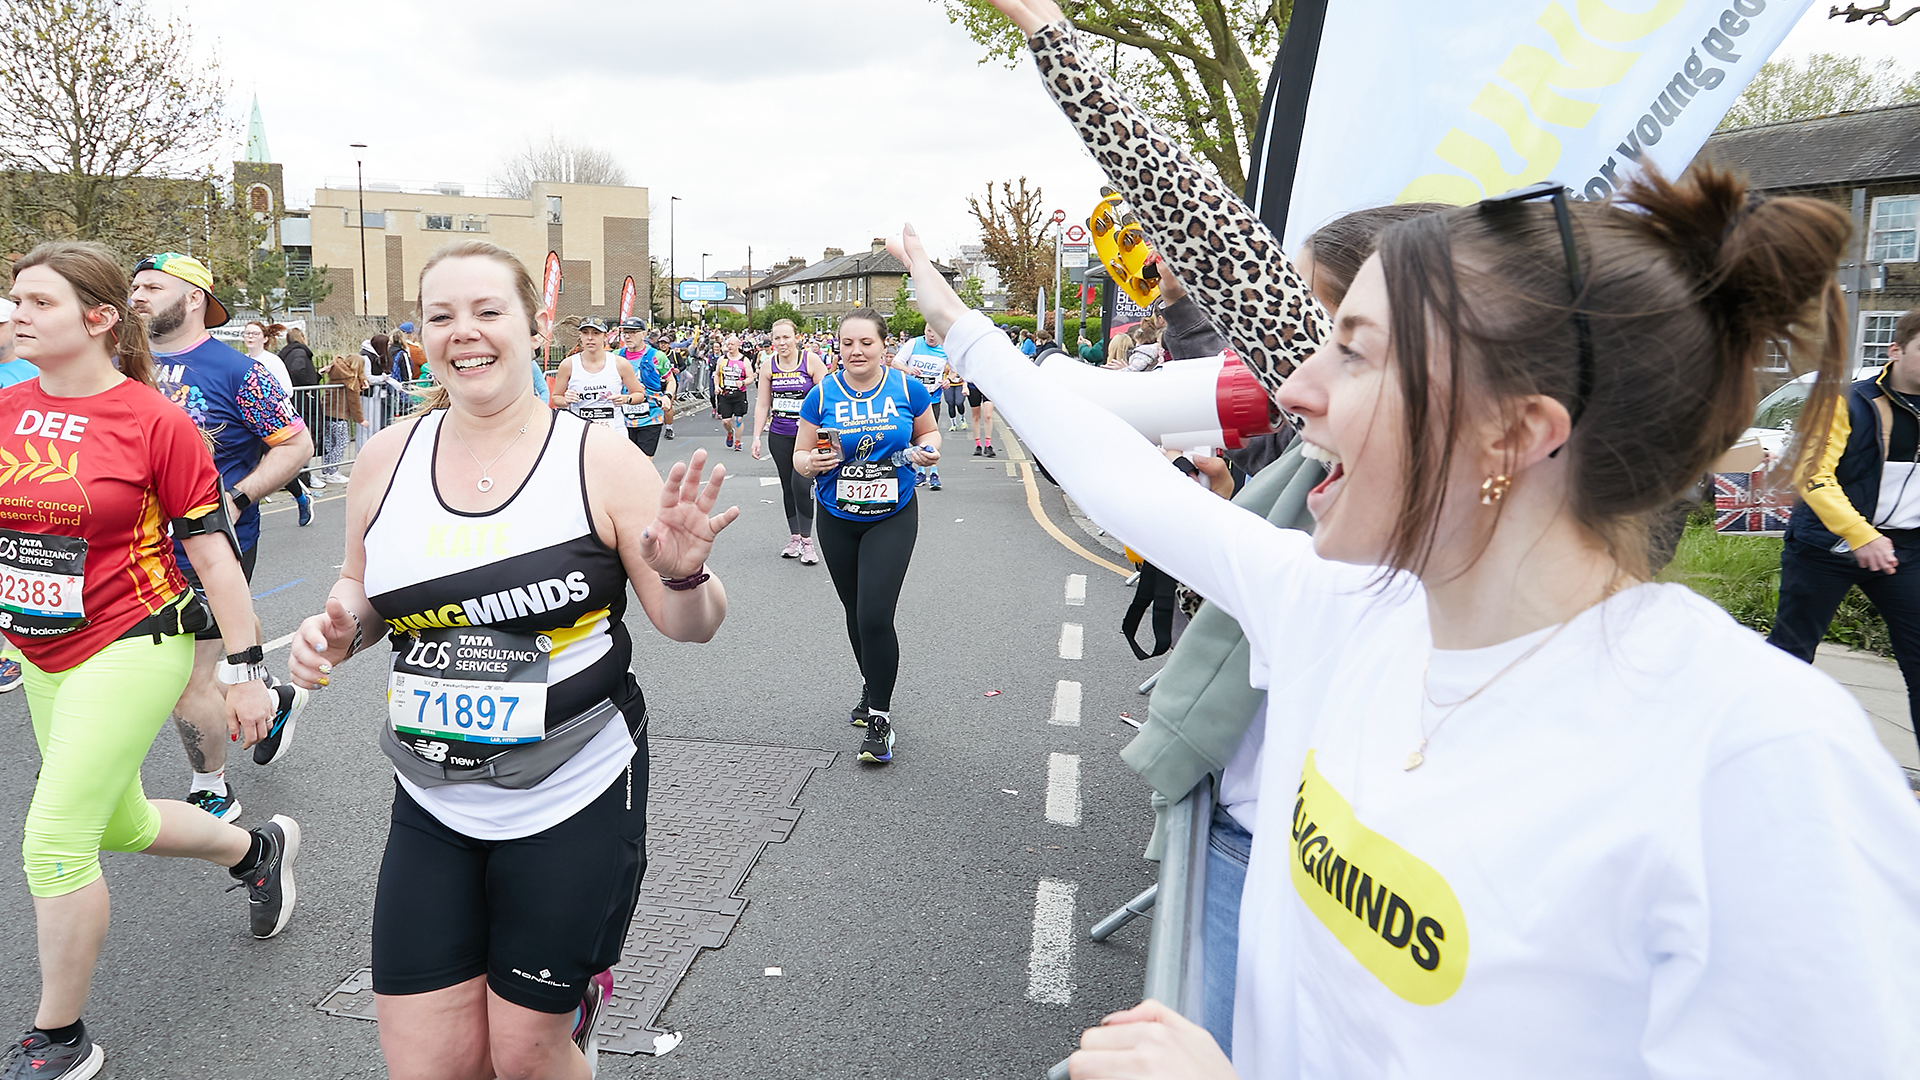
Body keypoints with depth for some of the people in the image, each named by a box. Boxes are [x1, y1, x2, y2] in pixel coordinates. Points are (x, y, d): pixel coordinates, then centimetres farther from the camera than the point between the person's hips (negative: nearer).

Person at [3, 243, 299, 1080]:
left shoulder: (154, 420, -14)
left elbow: (212, 551, -11)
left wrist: (245, 671, -11)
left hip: (131, 648, -7)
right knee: (119, 826, 20)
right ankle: (258, 849, 48)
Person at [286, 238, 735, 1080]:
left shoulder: (601, 460, -9)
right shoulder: (386, 458, 1)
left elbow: (690, 627, -6)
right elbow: (365, 592, 16)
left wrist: (684, 573, -27)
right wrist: (337, 625, -6)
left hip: (573, 800, -3)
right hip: (432, 804, 4)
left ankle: (576, 995, 41)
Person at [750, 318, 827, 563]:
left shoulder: (811, 360, -8)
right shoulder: (768, 365, 3)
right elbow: (762, 404, 8)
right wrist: (756, 437, 5)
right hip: (779, 435, 4)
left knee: (801, 483, -15)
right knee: (787, 486, 10)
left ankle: (807, 541, -5)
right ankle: (794, 538, 21)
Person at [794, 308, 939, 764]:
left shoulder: (907, 389, -6)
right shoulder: (822, 395, -5)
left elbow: (929, 432, 10)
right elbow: (800, 456, 1)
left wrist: (928, 450, -13)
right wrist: (812, 463, -22)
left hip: (893, 517, -2)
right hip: (838, 520, 3)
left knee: (874, 615, -14)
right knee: (855, 612, 16)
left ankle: (879, 718, 0)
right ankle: (871, 688, 41)